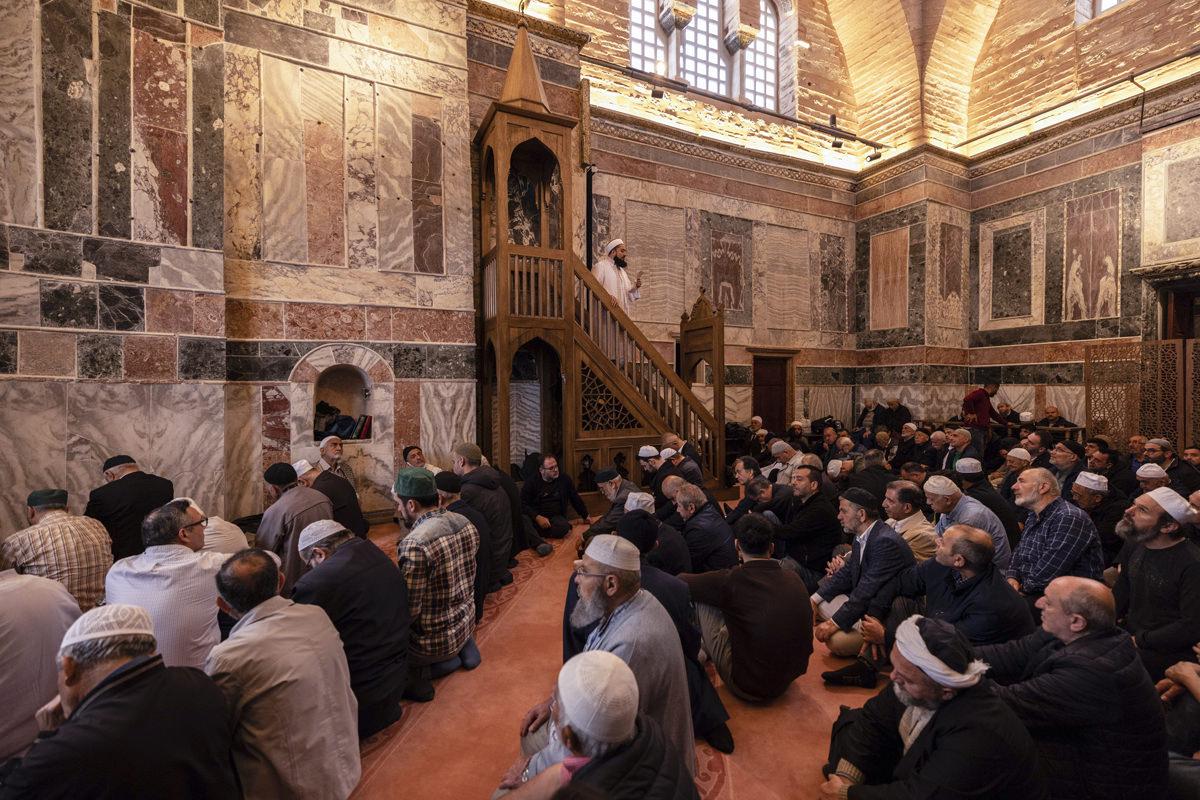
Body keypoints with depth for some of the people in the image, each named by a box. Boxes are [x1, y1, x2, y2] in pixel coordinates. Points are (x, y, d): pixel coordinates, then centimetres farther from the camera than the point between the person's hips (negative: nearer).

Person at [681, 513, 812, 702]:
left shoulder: (731, 581, -23)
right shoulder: (794, 579, -9)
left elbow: (681, 582, -8)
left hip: (748, 688, -5)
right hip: (789, 679, 5)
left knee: (703, 600, 3)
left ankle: (703, 651, 31)